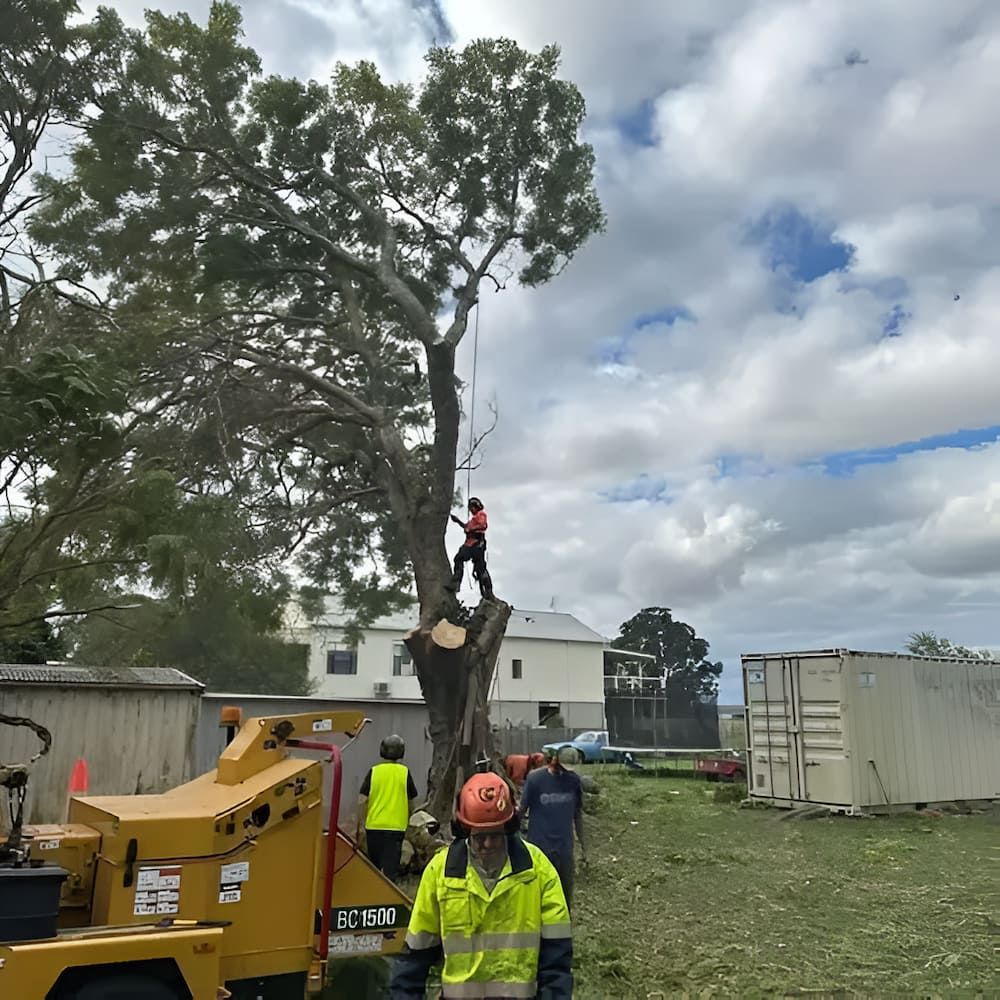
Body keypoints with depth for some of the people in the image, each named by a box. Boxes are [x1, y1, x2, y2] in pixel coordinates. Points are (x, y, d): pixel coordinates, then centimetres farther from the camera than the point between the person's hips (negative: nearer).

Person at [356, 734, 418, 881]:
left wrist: (361, 825, 6)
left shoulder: (374, 771, -3)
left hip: (373, 826, 1)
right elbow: (412, 802, 5)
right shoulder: (404, 772, -3)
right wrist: (407, 818, 23)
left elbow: (362, 801, -4)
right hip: (396, 826, -1)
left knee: (374, 867, 20)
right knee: (390, 867, -1)